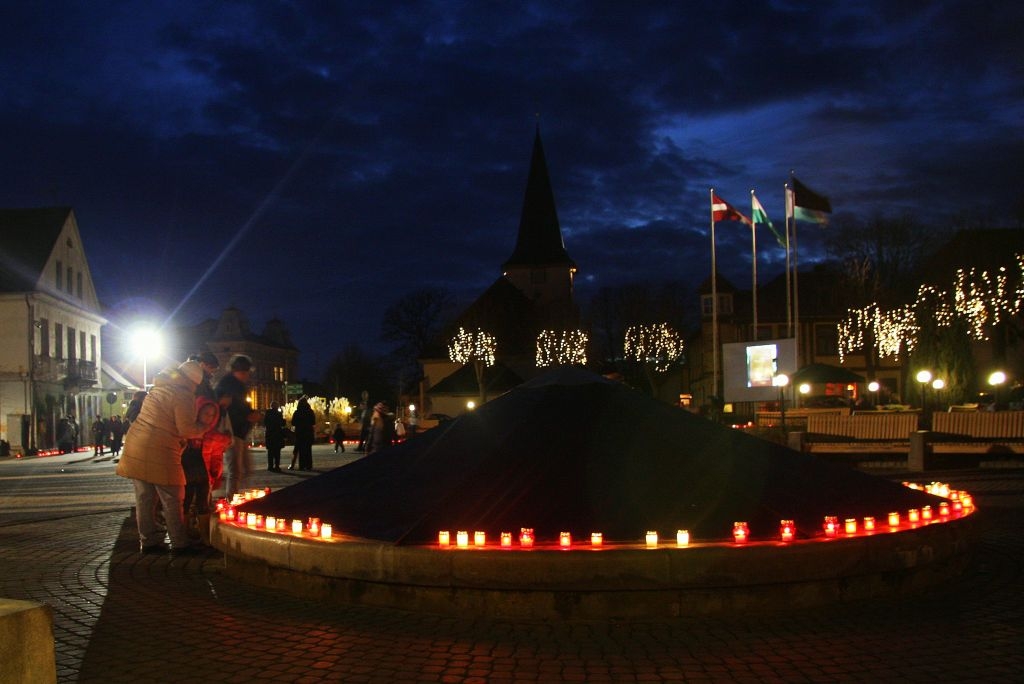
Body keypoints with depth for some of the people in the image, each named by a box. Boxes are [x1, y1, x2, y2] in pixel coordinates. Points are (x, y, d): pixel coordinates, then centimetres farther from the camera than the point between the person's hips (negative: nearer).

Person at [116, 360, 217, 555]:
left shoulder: (160, 388, 18)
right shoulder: (183, 395, -9)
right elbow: (186, 429, -13)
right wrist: (206, 427, 4)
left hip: (136, 446, 8)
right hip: (158, 453, -8)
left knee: (145, 498, 12)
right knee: (172, 501, 0)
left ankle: (148, 541, 18)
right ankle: (179, 543, 5)